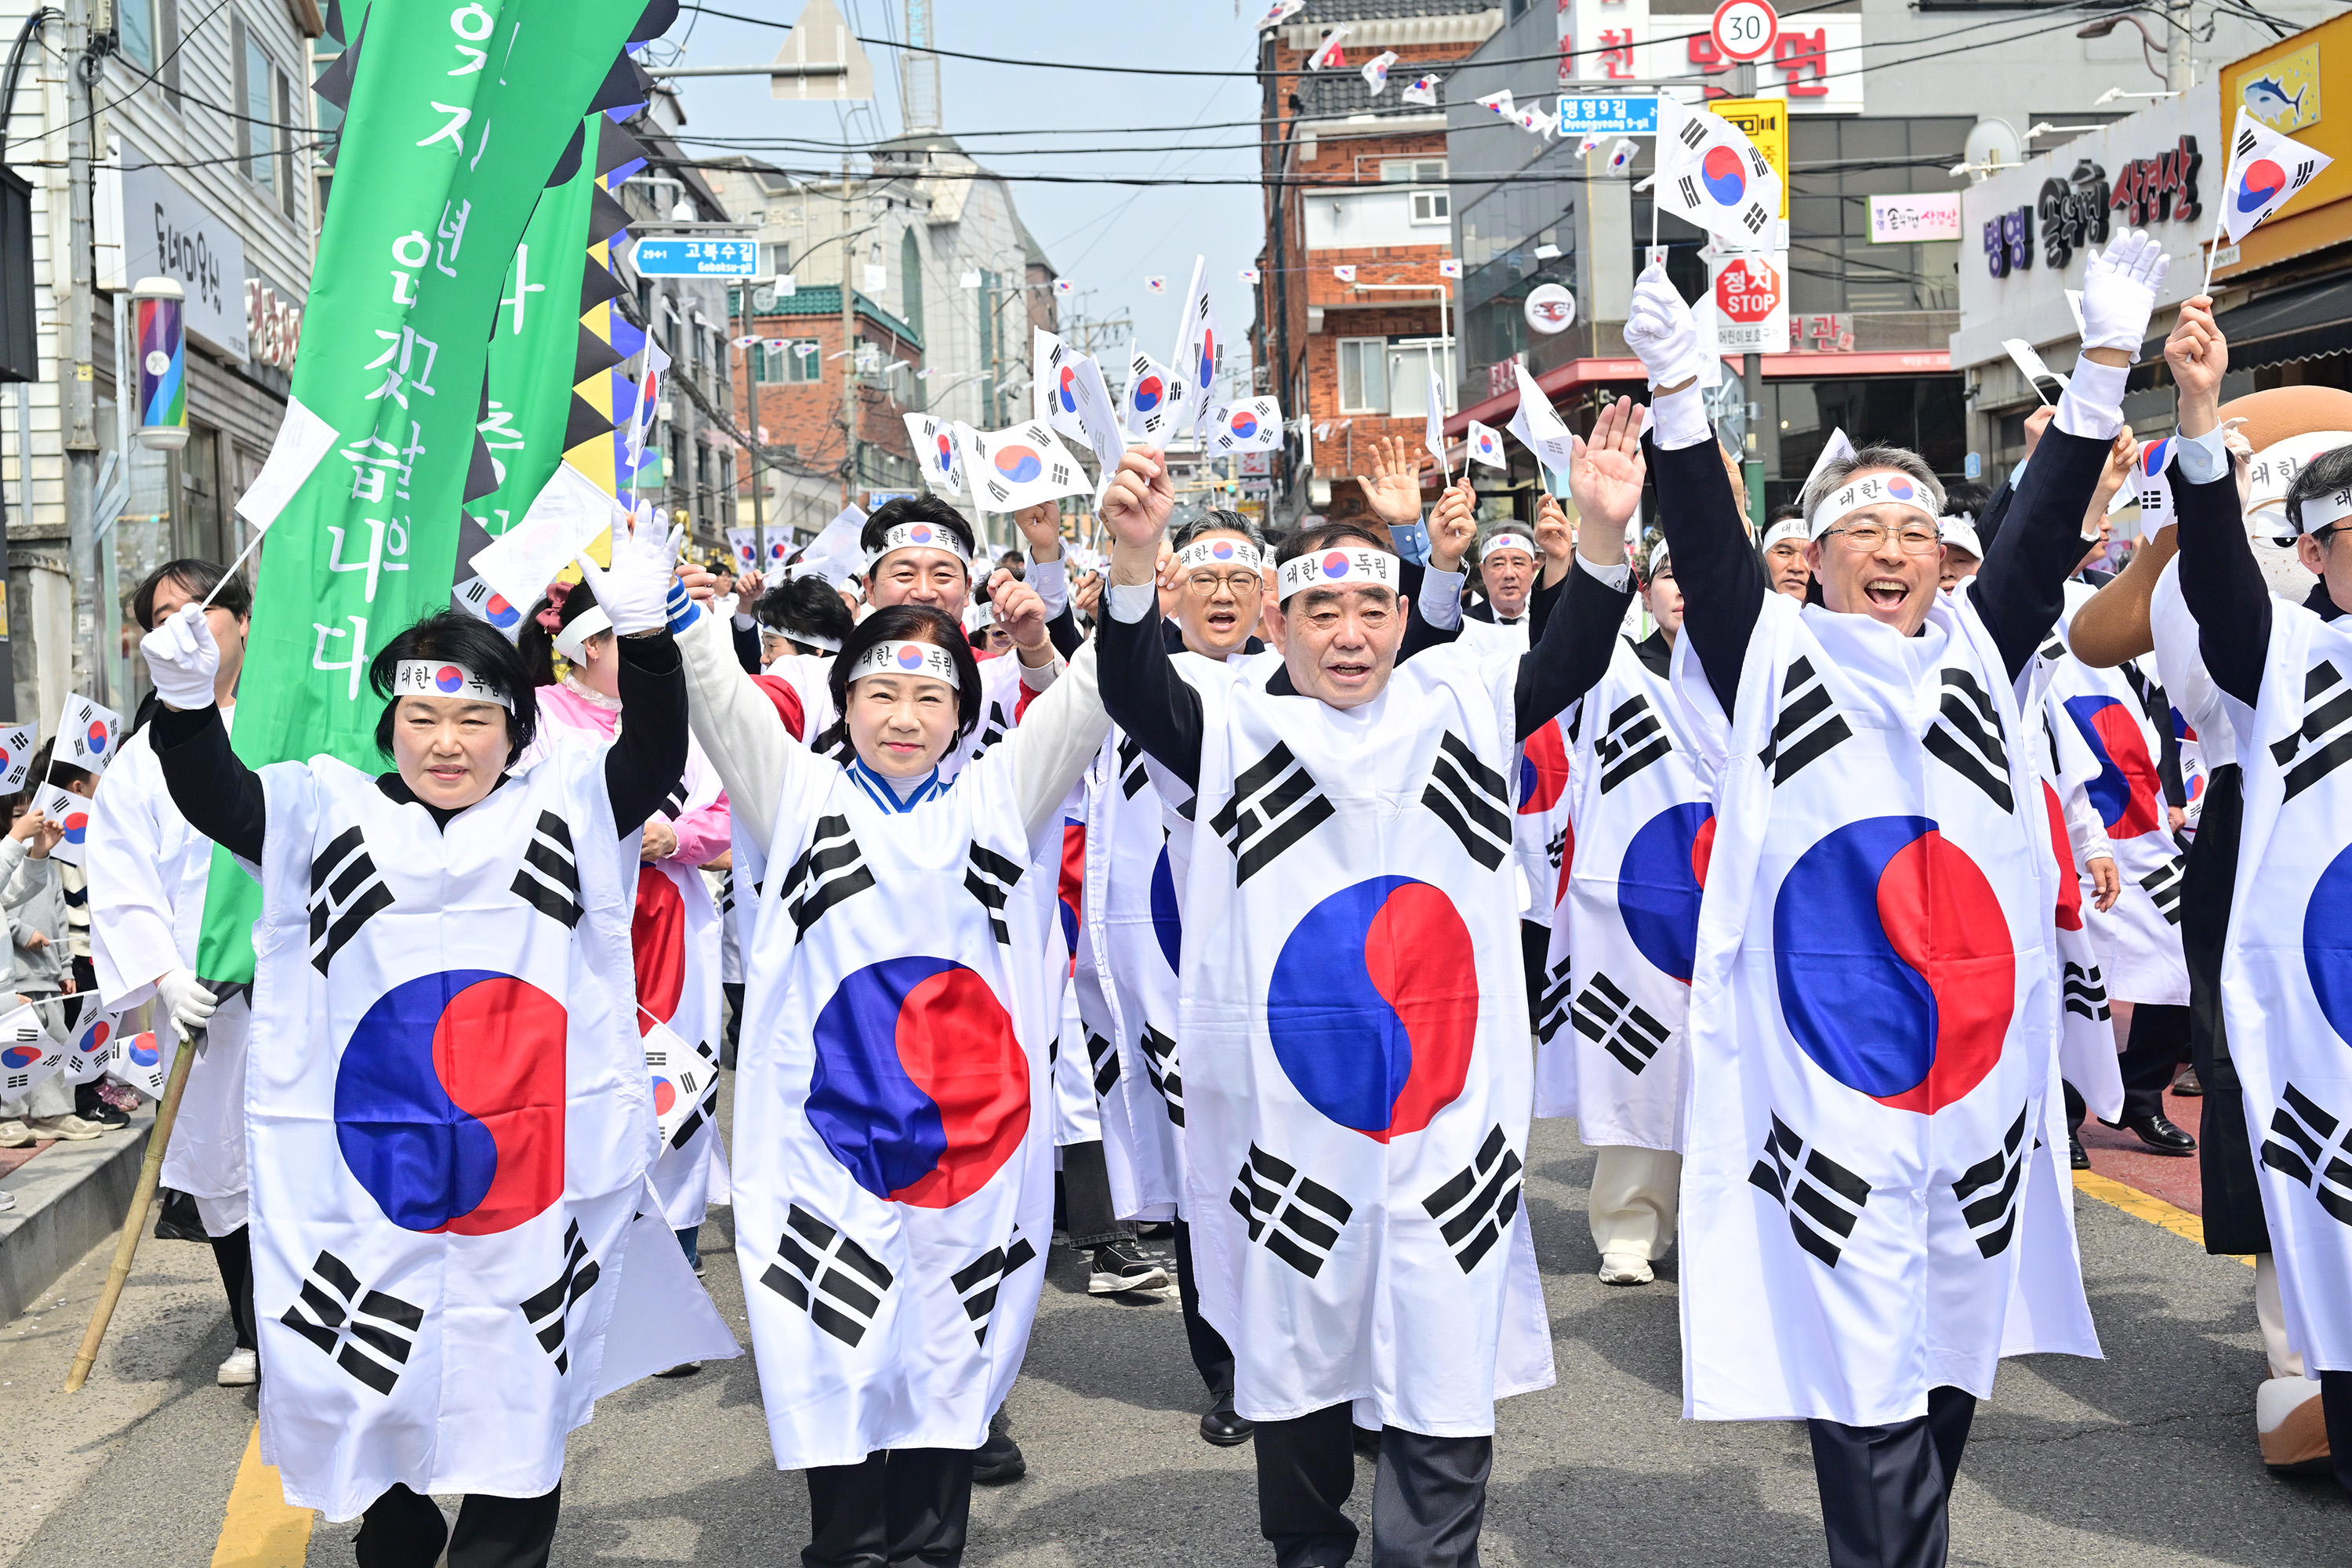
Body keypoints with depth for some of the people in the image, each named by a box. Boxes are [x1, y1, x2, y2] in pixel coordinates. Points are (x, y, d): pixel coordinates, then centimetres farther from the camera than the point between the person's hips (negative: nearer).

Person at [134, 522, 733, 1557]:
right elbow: (214, 798, -6)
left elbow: (654, 760, -9)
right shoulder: (325, 810, 6)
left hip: (533, 1176, -1)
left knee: (518, 1410, 9)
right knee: (377, 1396, 12)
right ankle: (394, 1541, 35)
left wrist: (645, 638, -25)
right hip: (372, 1183, 1)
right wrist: (186, 705, -26)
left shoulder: (566, 801, 5)